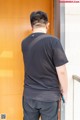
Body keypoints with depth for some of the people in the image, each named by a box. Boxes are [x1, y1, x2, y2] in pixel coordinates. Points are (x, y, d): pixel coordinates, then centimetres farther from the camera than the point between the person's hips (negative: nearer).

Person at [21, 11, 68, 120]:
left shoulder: (24, 42, 1)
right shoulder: (53, 41, -15)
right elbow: (61, 71, -15)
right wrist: (65, 92, -1)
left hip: (29, 95, 4)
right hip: (49, 96, -4)